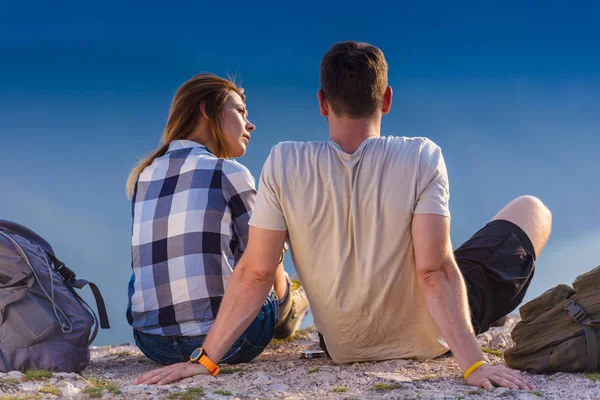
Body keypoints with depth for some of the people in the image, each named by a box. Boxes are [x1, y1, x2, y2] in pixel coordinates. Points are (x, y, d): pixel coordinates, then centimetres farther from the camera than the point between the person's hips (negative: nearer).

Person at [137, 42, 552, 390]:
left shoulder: (284, 164, -17)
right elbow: (436, 272, -27)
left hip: (346, 348, 3)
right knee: (534, 209, 17)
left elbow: (254, 273, -18)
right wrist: (473, 363, -26)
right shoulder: (422, 158, -22)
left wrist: (206, 358, -13)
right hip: (425, 340, -3)